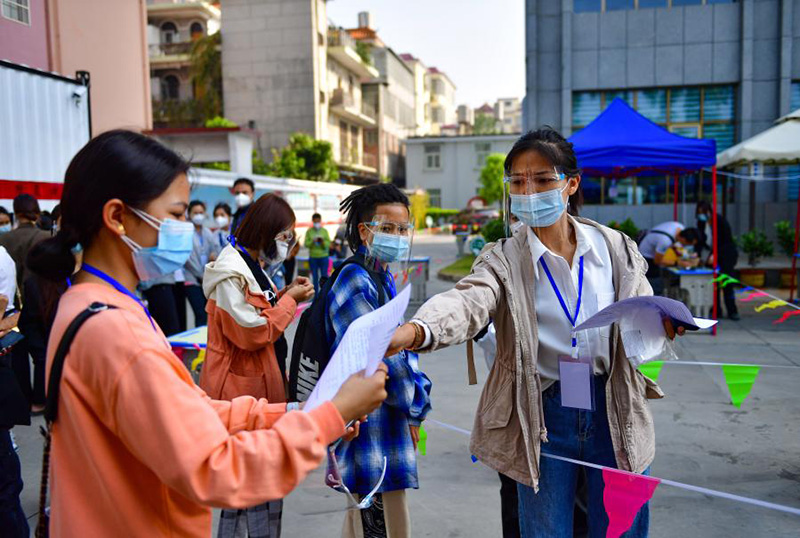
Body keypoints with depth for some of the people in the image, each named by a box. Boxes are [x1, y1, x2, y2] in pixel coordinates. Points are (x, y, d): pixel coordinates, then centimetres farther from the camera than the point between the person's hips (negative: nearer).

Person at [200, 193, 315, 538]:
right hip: (242, 394, -10)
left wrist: (282, 294, 4)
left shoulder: (252, 267, 13)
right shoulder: (231, 274, -19)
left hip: (259, 389, 10)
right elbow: (253, 332, -23)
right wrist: (289, 301, -14)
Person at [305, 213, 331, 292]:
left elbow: (328, 244, 1)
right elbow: (306, 244, 0)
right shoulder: (309, 231, 4)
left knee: (324, 277, -2)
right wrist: (312, 241, -17)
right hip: (313, 257, 0)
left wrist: (322, 241, -18)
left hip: (323, 257, 0)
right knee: (315, 277, 3)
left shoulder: (324, 231, 3)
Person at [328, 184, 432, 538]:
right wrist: (415, 409, -9)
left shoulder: (383, 278, 13)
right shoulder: (354, 281, -17)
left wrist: (415, 398, 10)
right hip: (371, 423, -10)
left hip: (388, 419, 10)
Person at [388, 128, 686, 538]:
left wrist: (658, 325, -21)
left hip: (614, 412, 2)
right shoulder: (504, 260, -7)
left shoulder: (615, 248, 0)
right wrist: (416, 330, -49)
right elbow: (467, 300, -27)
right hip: (543, 417, -1)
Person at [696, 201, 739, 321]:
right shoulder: (701, 223, -1)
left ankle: (732, 311, -5)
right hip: (712, 254, 5)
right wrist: (697, 253, -18)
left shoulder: (720, 220, -17)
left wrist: (715, 255, -26)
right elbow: (700, 240, -1)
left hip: (727, 253, -5)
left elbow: (727, 241, -18)